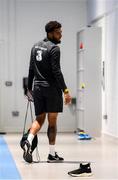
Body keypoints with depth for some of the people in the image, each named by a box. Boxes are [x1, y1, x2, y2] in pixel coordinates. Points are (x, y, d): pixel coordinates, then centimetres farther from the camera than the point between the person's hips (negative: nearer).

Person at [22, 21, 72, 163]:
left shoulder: (36, 46, 12)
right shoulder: (54, 48, -11)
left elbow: (31, 70, 15)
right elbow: (56, 71, -17)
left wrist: (29, 89, 21)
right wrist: (65, 91, -17)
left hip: (37, 88, 6)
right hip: (52, 88, -6)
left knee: (39, 119, 11)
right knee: (52, 121, 2)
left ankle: (28, 141, -15)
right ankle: (52, 155, 7)